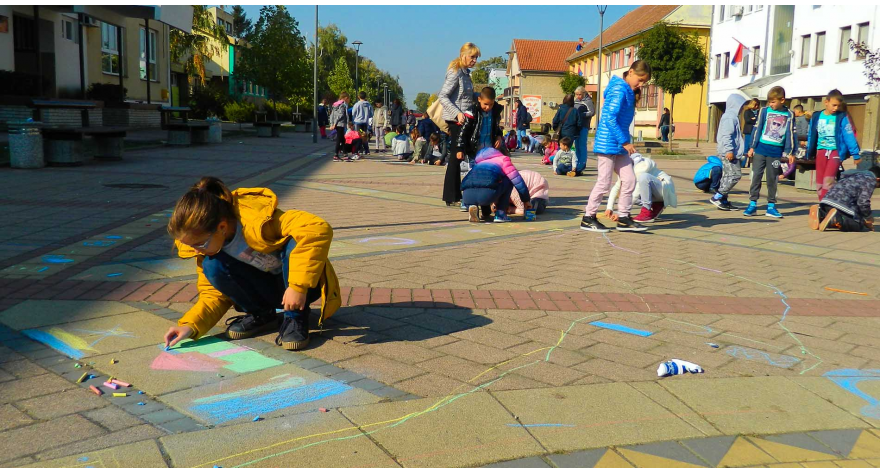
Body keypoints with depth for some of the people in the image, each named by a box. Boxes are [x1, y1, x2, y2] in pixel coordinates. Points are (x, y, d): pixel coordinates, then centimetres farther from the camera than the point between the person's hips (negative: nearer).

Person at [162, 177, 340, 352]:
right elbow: (214, 293, -3)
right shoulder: (205, 245, -11)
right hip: (266, 288, 5)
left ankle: (296, 319, -18)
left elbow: (319, 229, -43)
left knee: (294, 244, -36)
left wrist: (298, 286, -41)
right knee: (213, 267, -21)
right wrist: (190, 326, -21)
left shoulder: (256, 219, -32)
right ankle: (262, 315, -1)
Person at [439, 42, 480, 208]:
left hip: (464, 119, 9)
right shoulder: (455, 72, -12)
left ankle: (455, 195, 16)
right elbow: (442, 96, -18)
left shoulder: (465, 73, 15)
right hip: (456, 120, -9)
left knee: (457, 157, 10)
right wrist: (457, 113, -26)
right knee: (457, 156, -6)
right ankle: (451, 197, -1)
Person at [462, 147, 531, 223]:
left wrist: (492, 202, 65)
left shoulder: (479, 164, 39)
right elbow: (517, 181, 18)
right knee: (508, 181, 22)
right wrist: (526, 200, 30)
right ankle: (500, 214, 13)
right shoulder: (503, 159, 22)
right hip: (488, 193, -6)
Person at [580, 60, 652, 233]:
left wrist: (624, 141, 12)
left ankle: (623, 218, 14)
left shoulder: (628, 91, 14)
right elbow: (610, 118, -22)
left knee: (629, 180, 7)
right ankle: (588, 218, 8)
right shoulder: (619, 89, -15)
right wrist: (624, 142, -19)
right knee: (604, 183, -3)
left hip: (619, 145, 9)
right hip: (608, 143, -9)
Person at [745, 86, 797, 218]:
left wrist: (790, 152, 4)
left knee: (772, 179, 7)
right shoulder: (765, 111, 2)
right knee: (756, 176, 0)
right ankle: (752, 204, 5)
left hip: (776, 152, 0)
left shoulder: (789, 115, 3)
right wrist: (752, 147, 1)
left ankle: (771, 206, 13)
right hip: (761, 149, 0)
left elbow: (790, 134, 6)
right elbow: (757, 129, 5)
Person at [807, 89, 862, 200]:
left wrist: (856, 154, -6)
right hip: (821, 151, 4)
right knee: (819, 183, 5)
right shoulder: (816, 117, 4)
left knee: (828, 180, -17)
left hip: (836, 151, -4)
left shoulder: (842, 117, -4)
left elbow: (849, 136, -4)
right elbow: (811, 136, 13)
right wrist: (809, 153, 18)